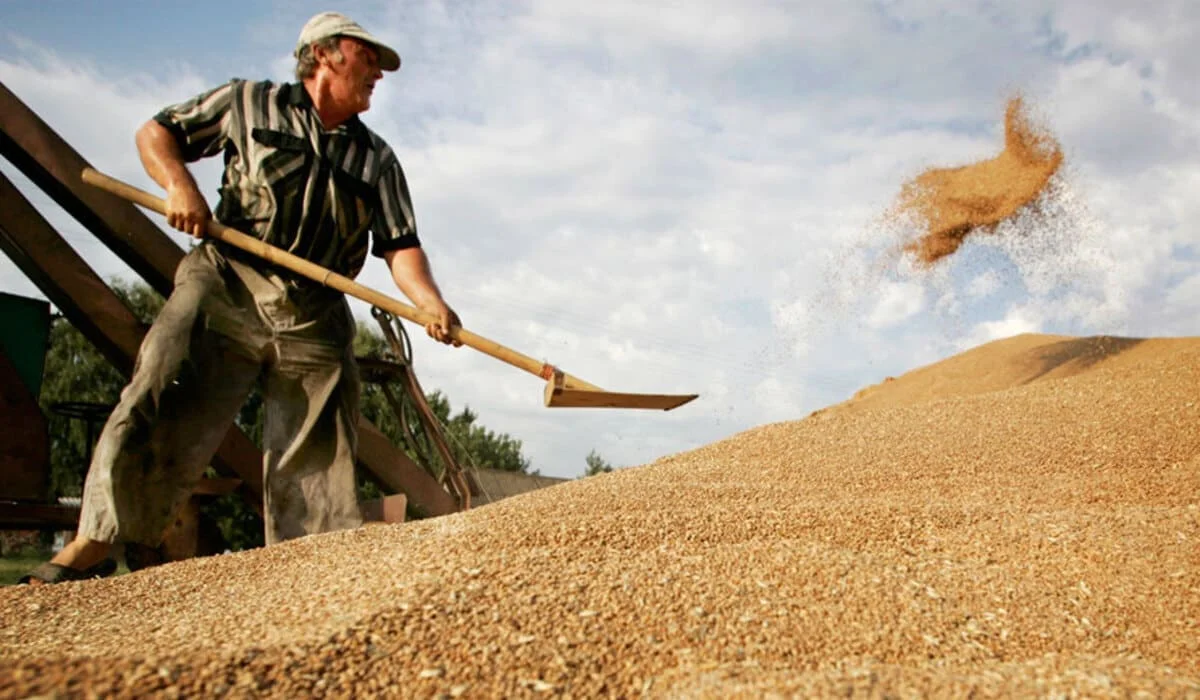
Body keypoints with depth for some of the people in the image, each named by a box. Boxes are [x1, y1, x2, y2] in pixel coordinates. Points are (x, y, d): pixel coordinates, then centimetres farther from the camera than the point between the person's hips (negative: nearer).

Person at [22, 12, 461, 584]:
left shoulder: (378, 161, 14)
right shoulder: (250, 103, 11)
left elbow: (401, 247, 4)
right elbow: (155, 133, 15)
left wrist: (431, 304, -16)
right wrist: (179, 183, -7)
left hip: (315, 319, 3)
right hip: (227, 286, -2)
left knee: (318, 459, -1)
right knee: (158, 404, -12)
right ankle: (95, 542, 0)